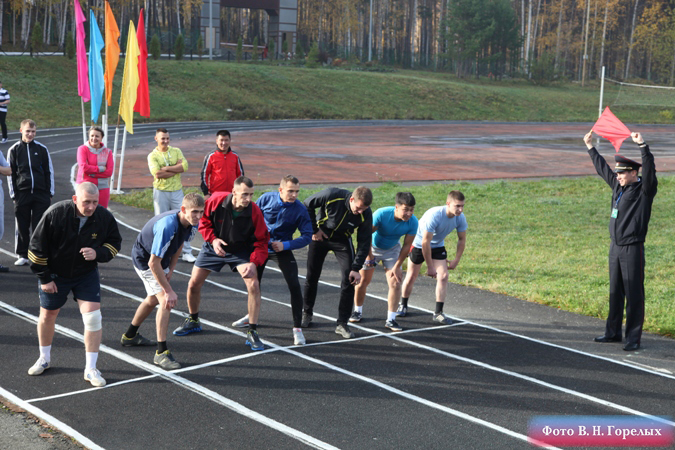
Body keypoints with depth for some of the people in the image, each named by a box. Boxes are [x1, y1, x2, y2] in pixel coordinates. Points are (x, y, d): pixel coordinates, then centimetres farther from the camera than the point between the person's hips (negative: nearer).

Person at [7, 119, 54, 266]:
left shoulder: (42, 149, 6)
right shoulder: (14, 150, 4)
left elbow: (49, 171, 9)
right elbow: (10, 174, 5)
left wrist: (50, 193, 4)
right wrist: (14, 194, -1)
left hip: (41, 194, 0)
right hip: (22, 194, 0)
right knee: (22, 226, 3)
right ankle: (22, 255, 12)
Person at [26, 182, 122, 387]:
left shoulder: (105, 217, -19)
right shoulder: (55, 214, -26)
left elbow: (115, 243, -2)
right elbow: (37, 246, -15)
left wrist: (98, 253, -24)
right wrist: (44, 278, -10)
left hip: (87, 274, 1)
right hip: (55, 274, 0)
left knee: (93, 317, -12)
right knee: (47, 316, 13)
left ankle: (91, 369, 1)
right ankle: (44, 359, 40)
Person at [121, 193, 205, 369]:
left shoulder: (191, 224, -16)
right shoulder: (167, 226, -41)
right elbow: (153, 263, -37)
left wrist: (170, 270, 1)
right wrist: (169, 291, -33)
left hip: (161, 260, 9)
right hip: (144, 260, -9)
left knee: (154, 299, 25)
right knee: (166, 301, -21)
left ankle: (129, 336, 48)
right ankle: (161, 352, -14)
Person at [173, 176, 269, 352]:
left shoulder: (254, 212, -26)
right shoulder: (216, 200, -25)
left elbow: (261, 242, -18)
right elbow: (203, 220, -7)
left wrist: (254, 263, -32)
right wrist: (213, 239, -23)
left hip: (241, 250, -1)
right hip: (213, 247, 2)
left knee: (253, 285, -21)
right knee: (194, 284, 3)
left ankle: (252, 333, -8)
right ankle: (193, 321, 33)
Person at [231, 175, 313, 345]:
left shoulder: (300, 209, -19)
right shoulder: (267, 198, -14)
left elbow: (307, 236, -17)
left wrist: (285, 245, -25)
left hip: (282, 249, -3)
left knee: (294, 285, -17)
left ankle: (297, 328, -9)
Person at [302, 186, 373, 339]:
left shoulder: (366, 215, -25)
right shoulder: (331, 195, -31)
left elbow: (364, 243, -15)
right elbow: (307, 205, -14)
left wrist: (356, 268, -20)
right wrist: (314, 229, -12)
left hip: (342, 241, 1)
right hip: (320, 235, 0)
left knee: (349, 278, -12)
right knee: (312, 276, 6)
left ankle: (342, 323, -3)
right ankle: (307, 313, 30)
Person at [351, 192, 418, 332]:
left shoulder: (412, 222, -25)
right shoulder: (381, 214, -34)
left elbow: (407, 246, -13)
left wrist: (397, 266, -11)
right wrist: (369, 257, -14)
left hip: (392, 250, 2)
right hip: (373, 248, -1)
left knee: (395, 283, -11)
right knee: (363, 281, 5)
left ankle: (390, 319, -2)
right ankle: (357, 311, 27)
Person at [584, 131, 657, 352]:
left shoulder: (644, 189, -9)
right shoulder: (618, 185, 11)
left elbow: (649, 169, -26)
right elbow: (603, 168, 25)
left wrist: (643, 145, -39)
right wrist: (590, 147, 33)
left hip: (633, 249, -7)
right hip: (615, 247, 8)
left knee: (634, 294, -3)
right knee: (615, 292, 15)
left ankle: (633, 338, 2)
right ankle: (613, 332, 26)